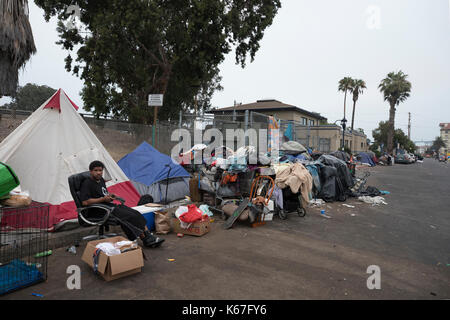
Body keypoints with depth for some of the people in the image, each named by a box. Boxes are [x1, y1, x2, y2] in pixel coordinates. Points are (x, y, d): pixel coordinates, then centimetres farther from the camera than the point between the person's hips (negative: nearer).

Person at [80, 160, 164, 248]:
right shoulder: (87, 184, -10)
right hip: (98, 211, -9)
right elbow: (85, 202, -21)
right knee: (129, 217, -23)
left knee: (135, 213, -9)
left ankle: (149, 236, -13)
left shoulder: (101, 180, 16)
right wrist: (103, 199, -18)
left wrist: (110, 196, 10)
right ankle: (146, 239, -16)